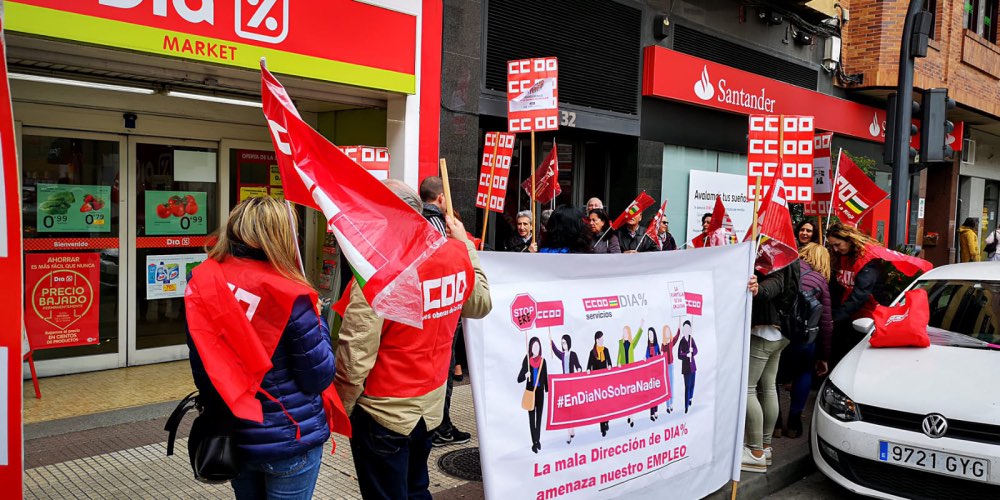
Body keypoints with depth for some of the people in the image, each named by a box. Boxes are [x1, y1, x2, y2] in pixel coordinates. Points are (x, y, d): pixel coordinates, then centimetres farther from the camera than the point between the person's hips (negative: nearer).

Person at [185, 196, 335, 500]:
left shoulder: (202, 284, -6)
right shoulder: (289, 295, -20)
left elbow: (201, 367, 5)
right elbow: (319, 377, -14)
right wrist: (318, 322, -1)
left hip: (234, 436, 5)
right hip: (290, 439, -5)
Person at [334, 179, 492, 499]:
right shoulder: (456, 255, -5)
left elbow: (356, 352, -23)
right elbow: (481, 304, 15)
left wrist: (340, 408, -6)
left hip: (384, 411, -6)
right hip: (431, 403, 6)